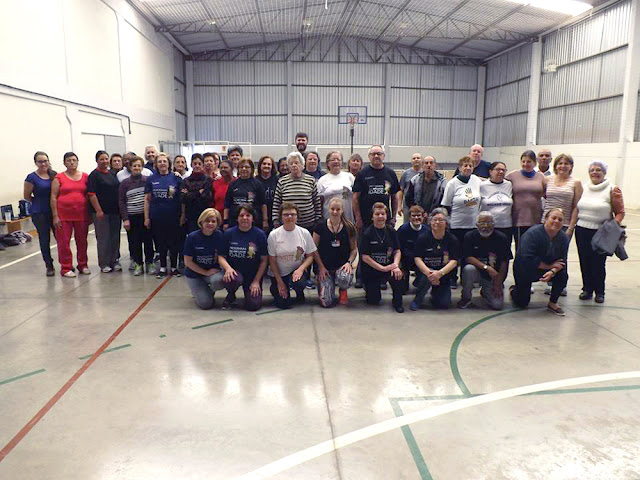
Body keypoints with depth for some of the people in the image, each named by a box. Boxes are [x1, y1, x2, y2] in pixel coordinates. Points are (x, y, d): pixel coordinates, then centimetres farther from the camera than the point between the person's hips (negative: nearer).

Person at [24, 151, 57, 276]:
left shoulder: (54, 175, 5)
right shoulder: (32, 177, -5)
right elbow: (26, 196, 0)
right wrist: (40, 202, 4)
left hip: (55, 211, 3)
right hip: (40, 214, -3)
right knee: (44, 240, 5)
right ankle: (49, 266, 16)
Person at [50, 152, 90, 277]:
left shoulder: (85, 177, 8)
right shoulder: (59, 178, 1)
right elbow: (53, 197, 0)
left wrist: (90, 214, 8)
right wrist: (55, 216, -7)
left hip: (81, 214, 2)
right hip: (63, 215, -2)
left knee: (82, 241, 9)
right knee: (64, 242, 1)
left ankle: (83, 265, 23)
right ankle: (66, 268, 10)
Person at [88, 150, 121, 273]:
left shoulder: (113, 174, 14)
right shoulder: (94, 175, -5)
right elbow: (91, 194, -11)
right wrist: (98, 210, -17)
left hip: (115, 211, 6)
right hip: (101, 212, -6)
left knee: (115, 237, 9)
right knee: (103, 238, 0)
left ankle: (114, 261, 20)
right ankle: (104, 264, 9)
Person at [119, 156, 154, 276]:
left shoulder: (148, 180, 3)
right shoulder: (125, 183, 4)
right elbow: (121, 202, 3)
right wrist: (125, 219, -4)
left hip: (146, 215, 0)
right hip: (132, 217, 0)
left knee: (148, 240, 4)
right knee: (134, 242, 4)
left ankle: (149, 263, 16)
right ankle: (138, 264, 15)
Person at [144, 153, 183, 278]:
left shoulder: (176, 178, 1)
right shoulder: (151, 179, 5)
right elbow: (147, 199, 7)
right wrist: (146, 217, 3)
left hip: (173, 217, -1)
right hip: (157, 218, 1)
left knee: (174, 243, 5)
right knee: (160, 243, 9)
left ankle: (174, 267, 19)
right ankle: (163, 267, 21)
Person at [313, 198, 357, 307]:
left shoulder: (349, 227, 2)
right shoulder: (320, 226, -1)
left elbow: (354, 249, 8)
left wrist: (349, 262, -10)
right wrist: (321, 267, -6)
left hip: (342, 265, 0)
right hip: (325, 267, 0)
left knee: (344, 279, -37)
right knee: (326, 302, -15)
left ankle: (343, 291, 3)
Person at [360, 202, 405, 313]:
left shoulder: (391, 231, 1)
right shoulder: (367, 233, -10)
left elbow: (397, 251, 1)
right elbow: (365, 257, -14)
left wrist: (395, 265, -19)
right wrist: (383, 268, -19)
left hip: (389, 266, 2)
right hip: (371, 269, -2)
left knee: (397, 274, -32)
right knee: (374, 301, -3)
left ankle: (397, 302, -6)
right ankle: (368, 288, 34)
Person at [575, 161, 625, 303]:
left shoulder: (612, 190, -3)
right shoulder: (583, 188, 9)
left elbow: (620, 213, -2)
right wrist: (573, 224, 7)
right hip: (582, 231, 4)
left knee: (598, 263, 0)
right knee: (585, 262, 7)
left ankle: (599, 292, 17)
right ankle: (587, 289, 21)